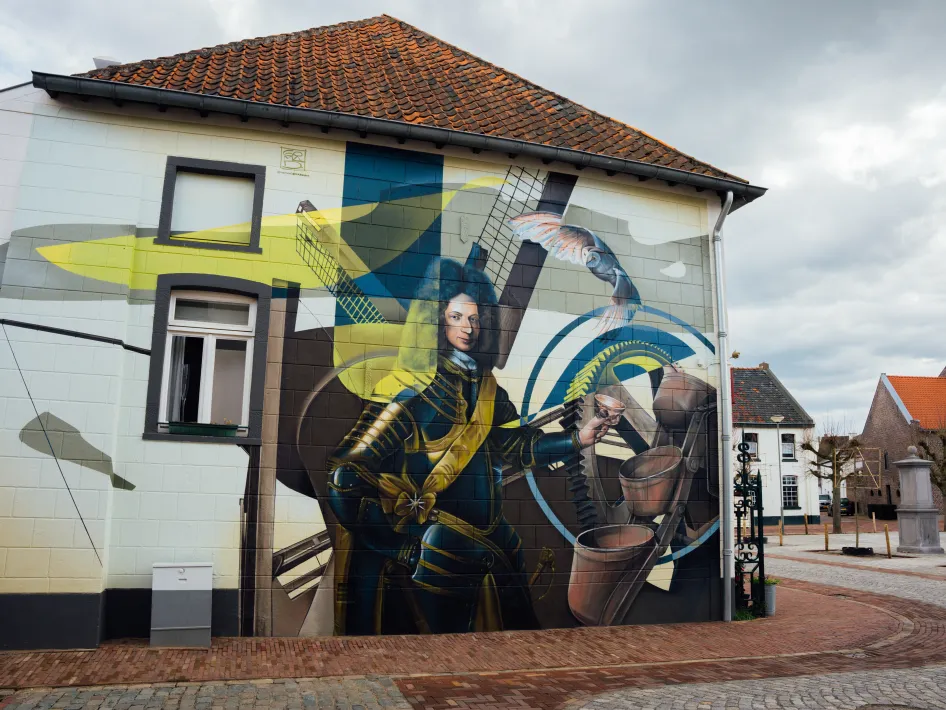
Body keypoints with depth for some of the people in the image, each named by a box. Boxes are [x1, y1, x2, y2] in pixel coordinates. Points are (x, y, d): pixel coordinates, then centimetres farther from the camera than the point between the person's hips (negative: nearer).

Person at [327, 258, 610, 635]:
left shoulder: (487, 388, 10)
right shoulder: (413, 387, -11)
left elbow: (519, 445, 8)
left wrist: (577, 439, 0)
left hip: (489, 540, 6)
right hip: (435, 543, -6)